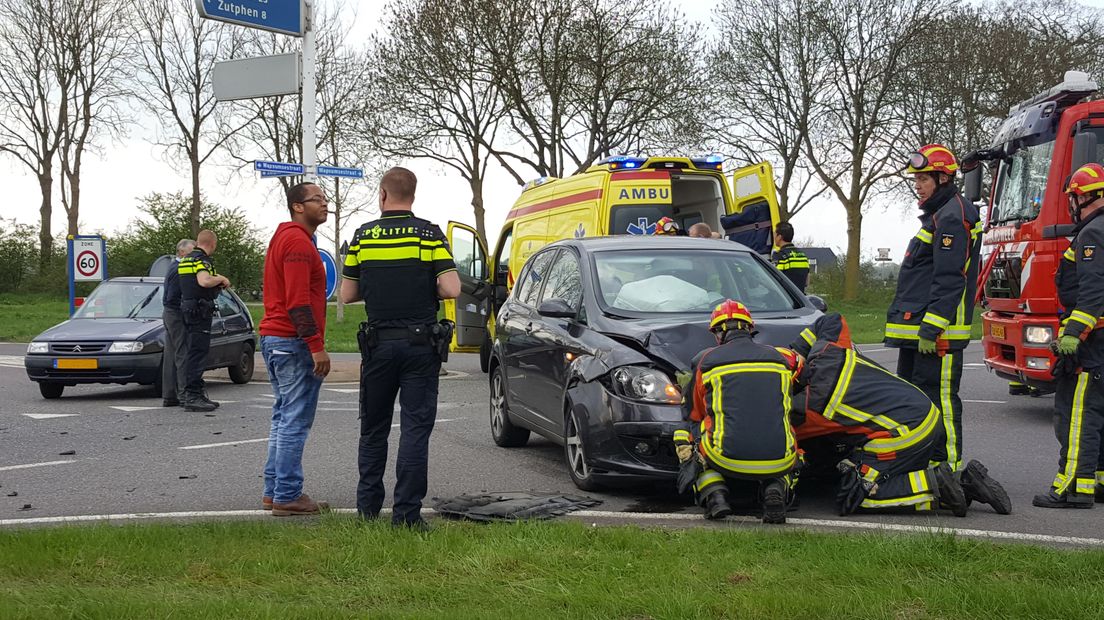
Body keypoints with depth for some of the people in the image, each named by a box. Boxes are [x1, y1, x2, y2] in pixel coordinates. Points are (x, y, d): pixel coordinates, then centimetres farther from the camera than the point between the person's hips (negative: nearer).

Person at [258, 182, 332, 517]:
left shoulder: (285, 238, 20)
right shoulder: (298, 241, -13)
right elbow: (298, 301, -22)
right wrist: (317, 346, -22)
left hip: (273, 338, 11)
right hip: (293, 342, -11)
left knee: (284, 418, 16)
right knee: (295, 422, -7)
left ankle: (274, 490, 20)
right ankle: (287, 496, -4)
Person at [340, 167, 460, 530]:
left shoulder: (362, 236, 2)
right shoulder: (429, 234, -4)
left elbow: (347, 294, 4)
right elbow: (451, 289, -12)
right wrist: (425, 287, 8)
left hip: (378, 342, 2)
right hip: (421, 344, -2)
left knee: (373, 428, 15)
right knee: (416, 428, 0)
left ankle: (368, 507, 22)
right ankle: (406, 513, -3)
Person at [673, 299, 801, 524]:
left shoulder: (707, 361, 10)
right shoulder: (780, 358, 13)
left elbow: (696, 417, 20)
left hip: (727, 459, -2)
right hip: (778, 461, 2)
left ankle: (714, 494, 2)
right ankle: (775, 491, 2)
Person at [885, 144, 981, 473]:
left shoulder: (953, 217, -13)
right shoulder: (937, 214, 21)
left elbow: (950, 280, -21)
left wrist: (931, 328, -24)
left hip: (938, 333, -11)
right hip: (917, 327, 11)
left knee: (938, 400, -10)